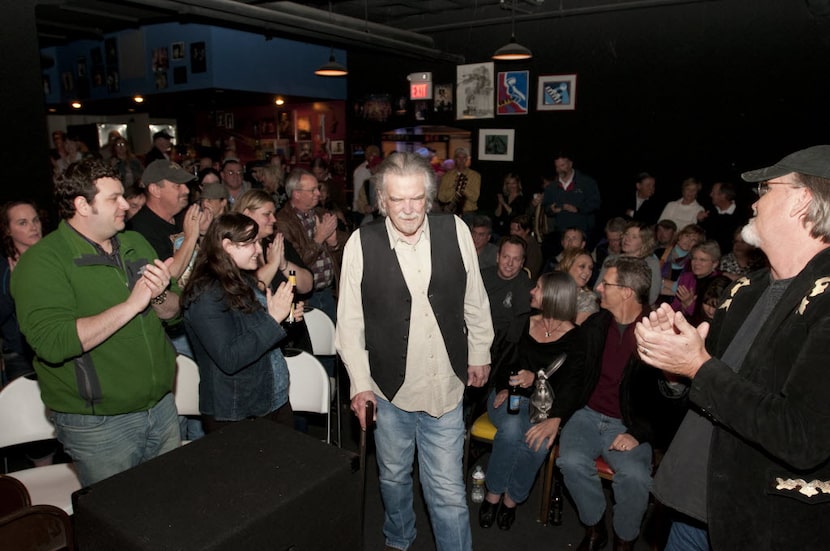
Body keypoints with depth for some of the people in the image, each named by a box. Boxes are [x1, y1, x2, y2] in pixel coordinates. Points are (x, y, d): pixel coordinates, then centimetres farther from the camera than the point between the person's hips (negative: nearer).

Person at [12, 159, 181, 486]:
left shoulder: (135, 244, 6)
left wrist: (160, 296, -14)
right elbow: (51, 343, -28)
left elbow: (172, 312, 8)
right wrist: (131, 305, -25)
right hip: (98, 424, -6)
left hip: (162, 406, 6)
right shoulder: (43, 262, -14)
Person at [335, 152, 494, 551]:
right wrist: (359, 383, -5)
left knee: (448, 491, 7)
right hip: (390, 388, 1)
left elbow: (475, 300, 5)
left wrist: (480, 353, 12)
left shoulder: (455, 231, -7)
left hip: (446, 387, 0)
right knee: (394, 477, 23)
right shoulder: (361, 244, -11)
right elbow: (349, 321, -4)